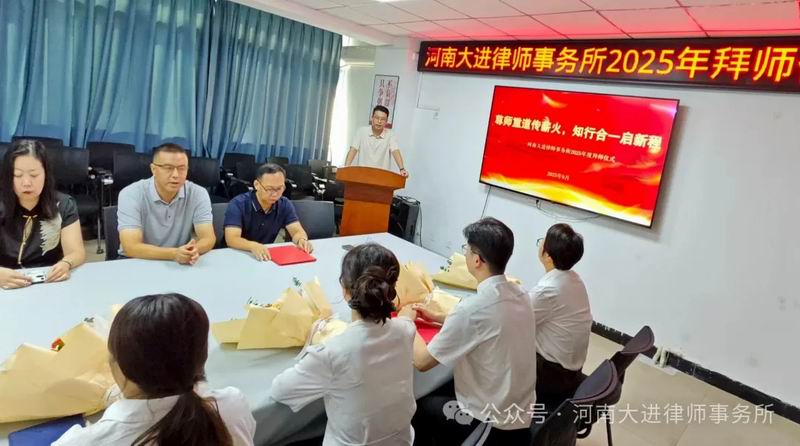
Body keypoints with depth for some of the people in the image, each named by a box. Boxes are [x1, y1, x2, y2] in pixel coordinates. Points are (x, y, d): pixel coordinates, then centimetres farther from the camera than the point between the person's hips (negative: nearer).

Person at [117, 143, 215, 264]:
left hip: (180, 263, 2)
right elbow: (131, 247, -22)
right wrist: (174, 254, -37)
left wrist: (194, 250, -34)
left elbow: (209, 238, -12)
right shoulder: (131, 194, -13)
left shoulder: (198, 193, -6)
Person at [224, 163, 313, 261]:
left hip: (268, 258, 3)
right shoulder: (238, 204, -14)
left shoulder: (285, 204, -2)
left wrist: (302, 240, -30)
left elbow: (297, 231, -6)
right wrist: (253, 246, -43)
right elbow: (231, 239, -24)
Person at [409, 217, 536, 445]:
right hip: (521, 412, 7)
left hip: (491, 423, -6)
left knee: (416, 404, 16)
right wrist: (437, 317, 14)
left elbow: (422, 361, -18)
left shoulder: (473, 306, -29)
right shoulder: (518, 294, -5)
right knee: (440, 387, 25)